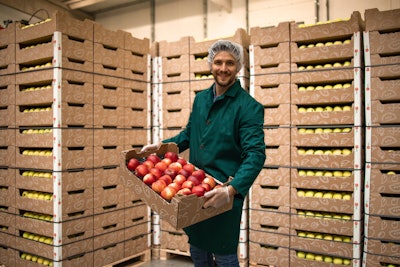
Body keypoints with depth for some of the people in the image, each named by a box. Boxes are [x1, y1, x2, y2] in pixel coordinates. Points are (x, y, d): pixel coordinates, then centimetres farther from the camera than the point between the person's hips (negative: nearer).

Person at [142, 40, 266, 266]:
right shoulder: (201, 99, 7)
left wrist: (231, 189, -35)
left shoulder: (249, 107, -14)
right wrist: (162, 146, 7)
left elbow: (255, 155, -22)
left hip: (224, 193, -6)